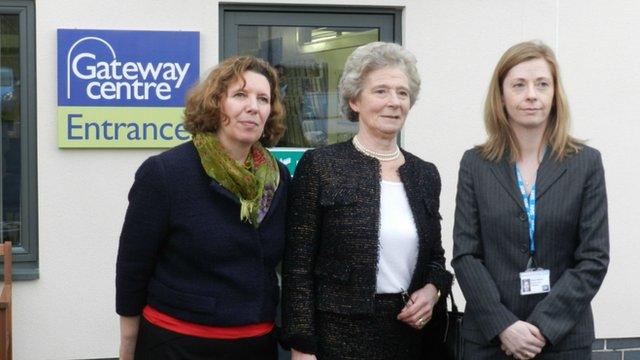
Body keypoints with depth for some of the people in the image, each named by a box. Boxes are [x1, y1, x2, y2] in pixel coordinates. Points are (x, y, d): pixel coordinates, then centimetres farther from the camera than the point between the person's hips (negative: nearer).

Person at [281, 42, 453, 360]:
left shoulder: (425, 175, 8)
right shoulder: (319, 165, -6)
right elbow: (298, 267, -8)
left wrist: (433, 290, -3)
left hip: (409, 334, 5)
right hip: (339, 334, -4)